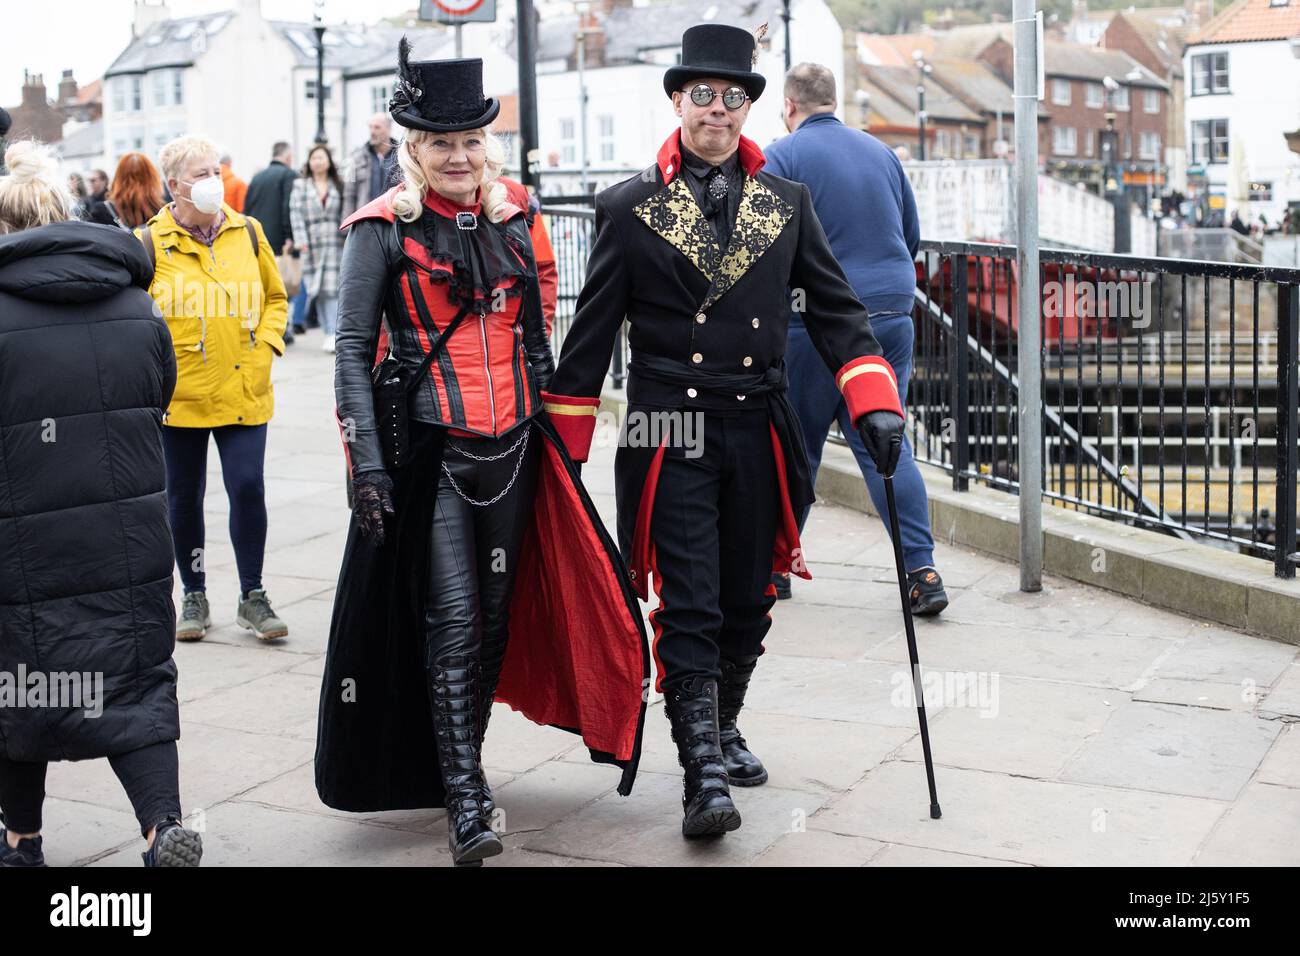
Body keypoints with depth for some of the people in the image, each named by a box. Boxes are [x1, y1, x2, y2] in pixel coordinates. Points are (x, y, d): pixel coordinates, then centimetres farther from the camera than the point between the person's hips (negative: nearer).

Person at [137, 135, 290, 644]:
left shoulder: (248, 232, 5)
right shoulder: (150, 242, -3)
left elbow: (275, 297, 15)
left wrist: (264, 347, 2)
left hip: (244, 391, 1)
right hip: (179, 395, -1)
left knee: (248, 488, -5)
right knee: (184, 496, 8)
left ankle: (253, 597, 10)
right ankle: (194, 597, 24)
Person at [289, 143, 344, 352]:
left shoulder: (338, 186, 11)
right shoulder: (300, 185, 9)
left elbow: (344, 214, 9)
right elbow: (296, 212, 1)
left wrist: (346, 238, 1)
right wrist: (300, 239, -9)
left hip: (334, 242, -1)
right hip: (311, 244, 1)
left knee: (332, 288, -10)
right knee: (317, 290, 1)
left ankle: (333, 334, -14)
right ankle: (327, 332, 9)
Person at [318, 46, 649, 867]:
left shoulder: (511, 218, 8)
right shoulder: (385, 229, -5)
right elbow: (353, 350, -7)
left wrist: (554, 431, 15)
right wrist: (368, 463, -15)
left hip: (512, 448, 5)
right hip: (430, 452, -5)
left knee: (497, 615, 11)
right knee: (451, 623, -8)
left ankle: (461, 759, 30)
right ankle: (465, 800, -5)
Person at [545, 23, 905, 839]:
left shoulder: (787, 203, 9)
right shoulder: (631, 207, 1)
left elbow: (835, 309, 8)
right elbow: (593, 332, 2)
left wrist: (875, 401, -5)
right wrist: (566, 445, 1)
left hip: (760, 435, 3)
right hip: (672, 438, -3)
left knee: (748, 601, 13)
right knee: (688, 609, -5)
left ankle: (723, 725, 35)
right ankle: (704, 773, -1)